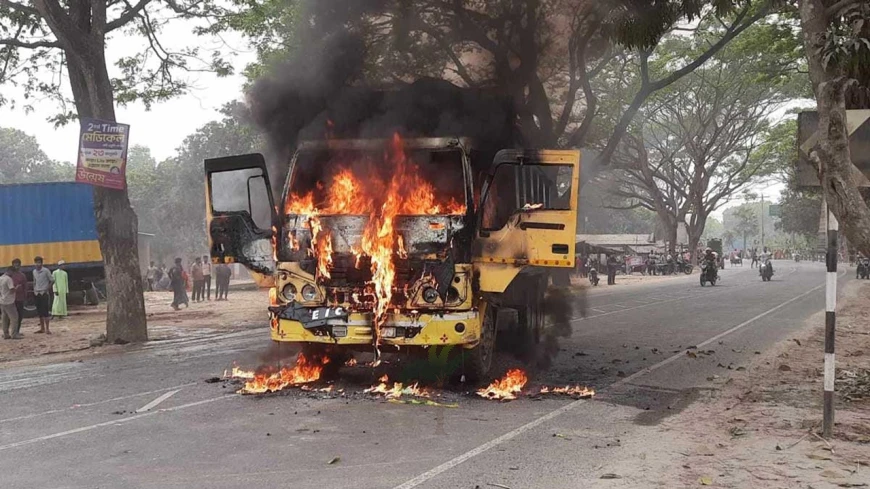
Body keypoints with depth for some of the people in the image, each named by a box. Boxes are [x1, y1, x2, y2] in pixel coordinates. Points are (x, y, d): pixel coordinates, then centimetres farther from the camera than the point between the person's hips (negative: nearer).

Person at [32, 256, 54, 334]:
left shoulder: (46, 271, -8)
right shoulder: (34, 271, 10)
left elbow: (52, 280, -5)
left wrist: (48, 288, -10)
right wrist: (34, 290, 10)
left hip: (44, 293, -6)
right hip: (37, 293, 6)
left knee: (45, 311, -8)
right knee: (39, 312, 8)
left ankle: (47, 328, -6)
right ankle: (42, 328, 15)